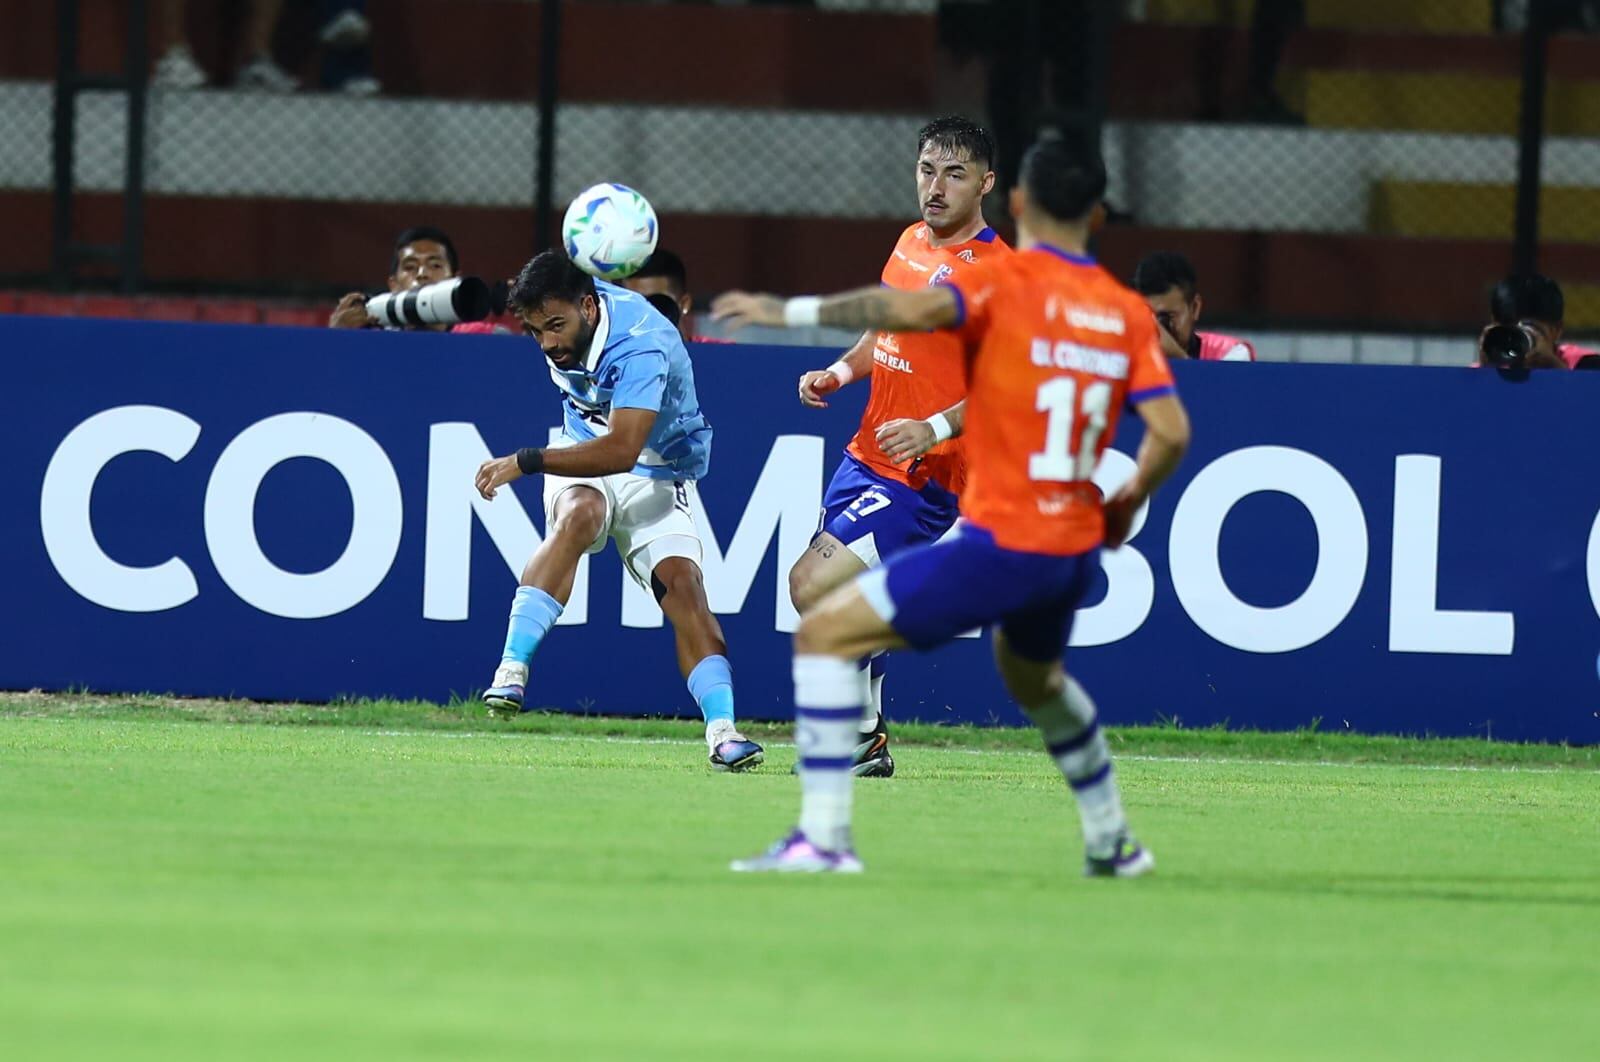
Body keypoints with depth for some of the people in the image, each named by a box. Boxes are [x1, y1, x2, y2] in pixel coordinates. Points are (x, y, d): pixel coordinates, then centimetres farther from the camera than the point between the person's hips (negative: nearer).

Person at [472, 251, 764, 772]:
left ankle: (722, 732, -24)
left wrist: (525, 462, -45)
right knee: (578, 515, -31)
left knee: (682, 585, -22)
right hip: (582, 456, 3)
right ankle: (510, 670, -42)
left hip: (657, 474, -3)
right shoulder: (561, 311, -11)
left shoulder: (641, 347, -33)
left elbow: (622, 451, -43)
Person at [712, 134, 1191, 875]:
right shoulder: (1128, 313, 7)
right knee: (1034, 678, 37)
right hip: (1077, 548, 7)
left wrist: (793, 311, -22)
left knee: (825, 633, -2)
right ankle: (1112, 842, 44)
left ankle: (822, 836, -11)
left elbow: (915, 308, -28)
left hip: (1001, 542, -7)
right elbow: (1171, 431, -1)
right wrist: (1127, 504, 17)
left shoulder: (1006, 281, -9)